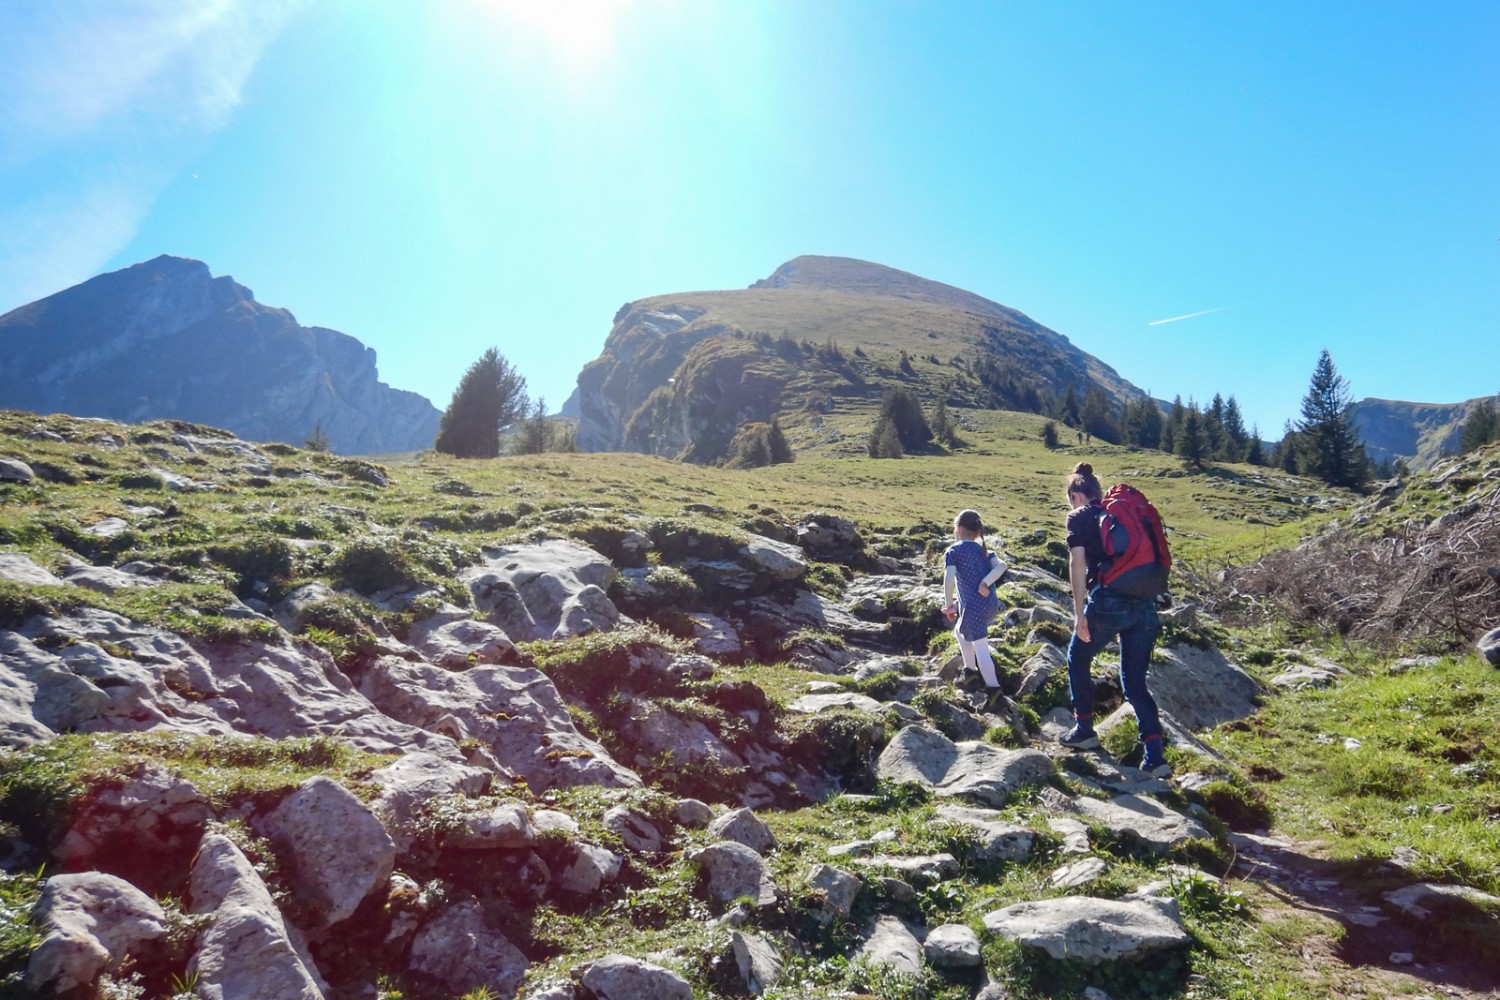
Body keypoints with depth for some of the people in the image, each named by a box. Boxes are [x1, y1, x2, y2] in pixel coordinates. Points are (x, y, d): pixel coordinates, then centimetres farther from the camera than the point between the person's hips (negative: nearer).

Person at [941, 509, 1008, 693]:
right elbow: (1001, 565, -4)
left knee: (981, 649, -3)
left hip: (974, 607, -7)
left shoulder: (953, 551, -2)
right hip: (991, 604, 7)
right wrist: (985, 583, -11)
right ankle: (970, 671, 33)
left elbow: (949, 578, -17)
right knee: (960, 631, 28)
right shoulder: (984, 551, 15)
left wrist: (948, 605, -7)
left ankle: (994, 689, -3)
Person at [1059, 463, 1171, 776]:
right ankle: (1155, 756, 1)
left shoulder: (1079, 517, 5)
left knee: (1078, 661, 20)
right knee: (1135, 682, 12)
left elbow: (1077, 563, -7)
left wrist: (1080, 613, -8)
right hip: (1144, 605, 6)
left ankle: (1084, 731, 25)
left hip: (1108, 603, -5)